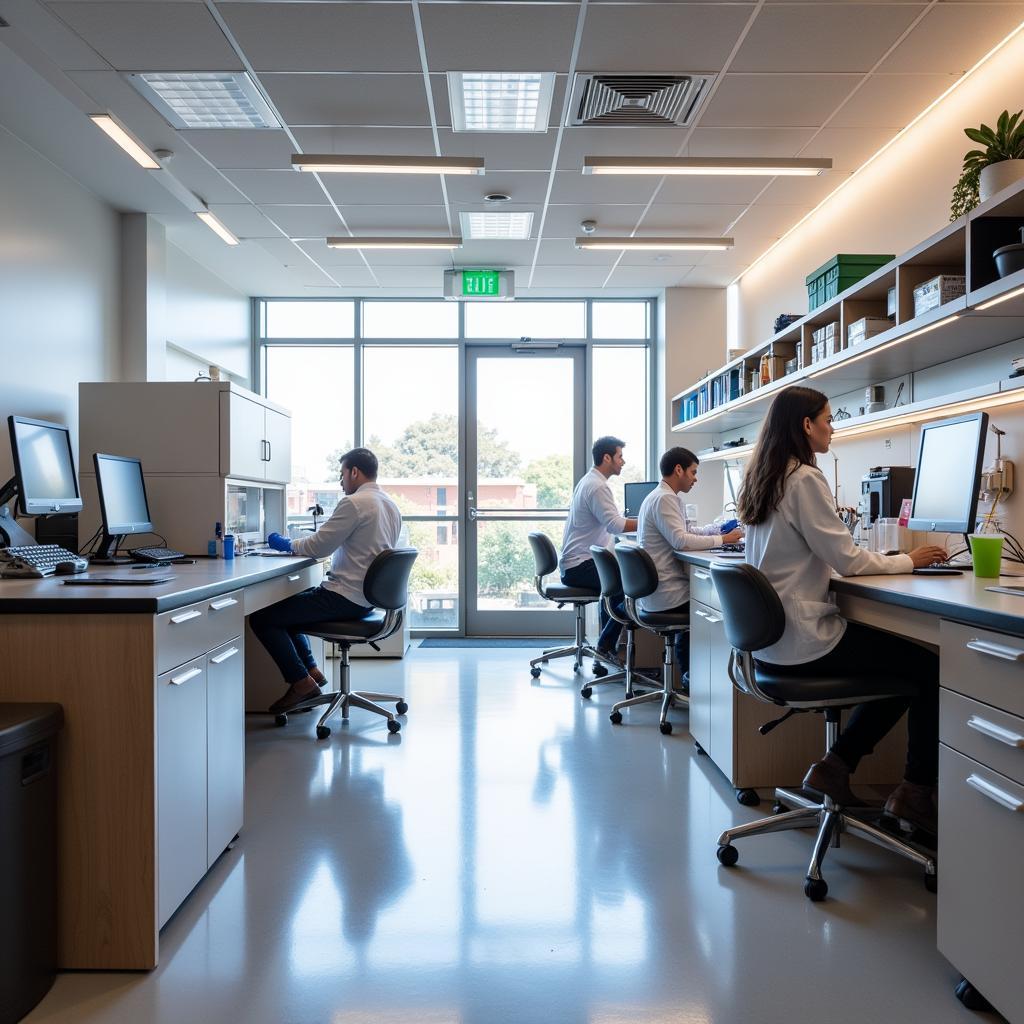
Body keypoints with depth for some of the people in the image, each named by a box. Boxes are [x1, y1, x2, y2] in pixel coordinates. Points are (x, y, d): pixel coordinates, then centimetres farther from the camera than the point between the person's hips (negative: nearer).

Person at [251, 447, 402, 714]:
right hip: (367, 596, 10)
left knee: (261, 618, -3)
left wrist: (287, 544, 4)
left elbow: (318, 547, -15)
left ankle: (302, 682, 1)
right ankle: (311, 670, 20)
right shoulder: (391, 506, 11)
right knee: (285, 604, 25)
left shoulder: (354, 503, -18)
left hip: (345, 597, -10)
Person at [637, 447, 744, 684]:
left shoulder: (662, 497, 15)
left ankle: (689, 673, 26)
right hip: (665, 593, -10)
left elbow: (686, 530, 21)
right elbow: (681, 541, -25)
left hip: (653, 591, 10)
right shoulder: (665, 499, -16)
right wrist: (722, 539, -18)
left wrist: (720, 529, 11)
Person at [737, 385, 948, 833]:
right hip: (802, 640, -9)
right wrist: (908, 560, 1)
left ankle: (836, 764, 19)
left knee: (900, 662, 19)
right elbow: (848, 560, -15)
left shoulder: (762, 478, 11)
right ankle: (916, 791, 14)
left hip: (772, 637, 9)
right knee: (928, 665, 3)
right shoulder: (805, 479, -16)